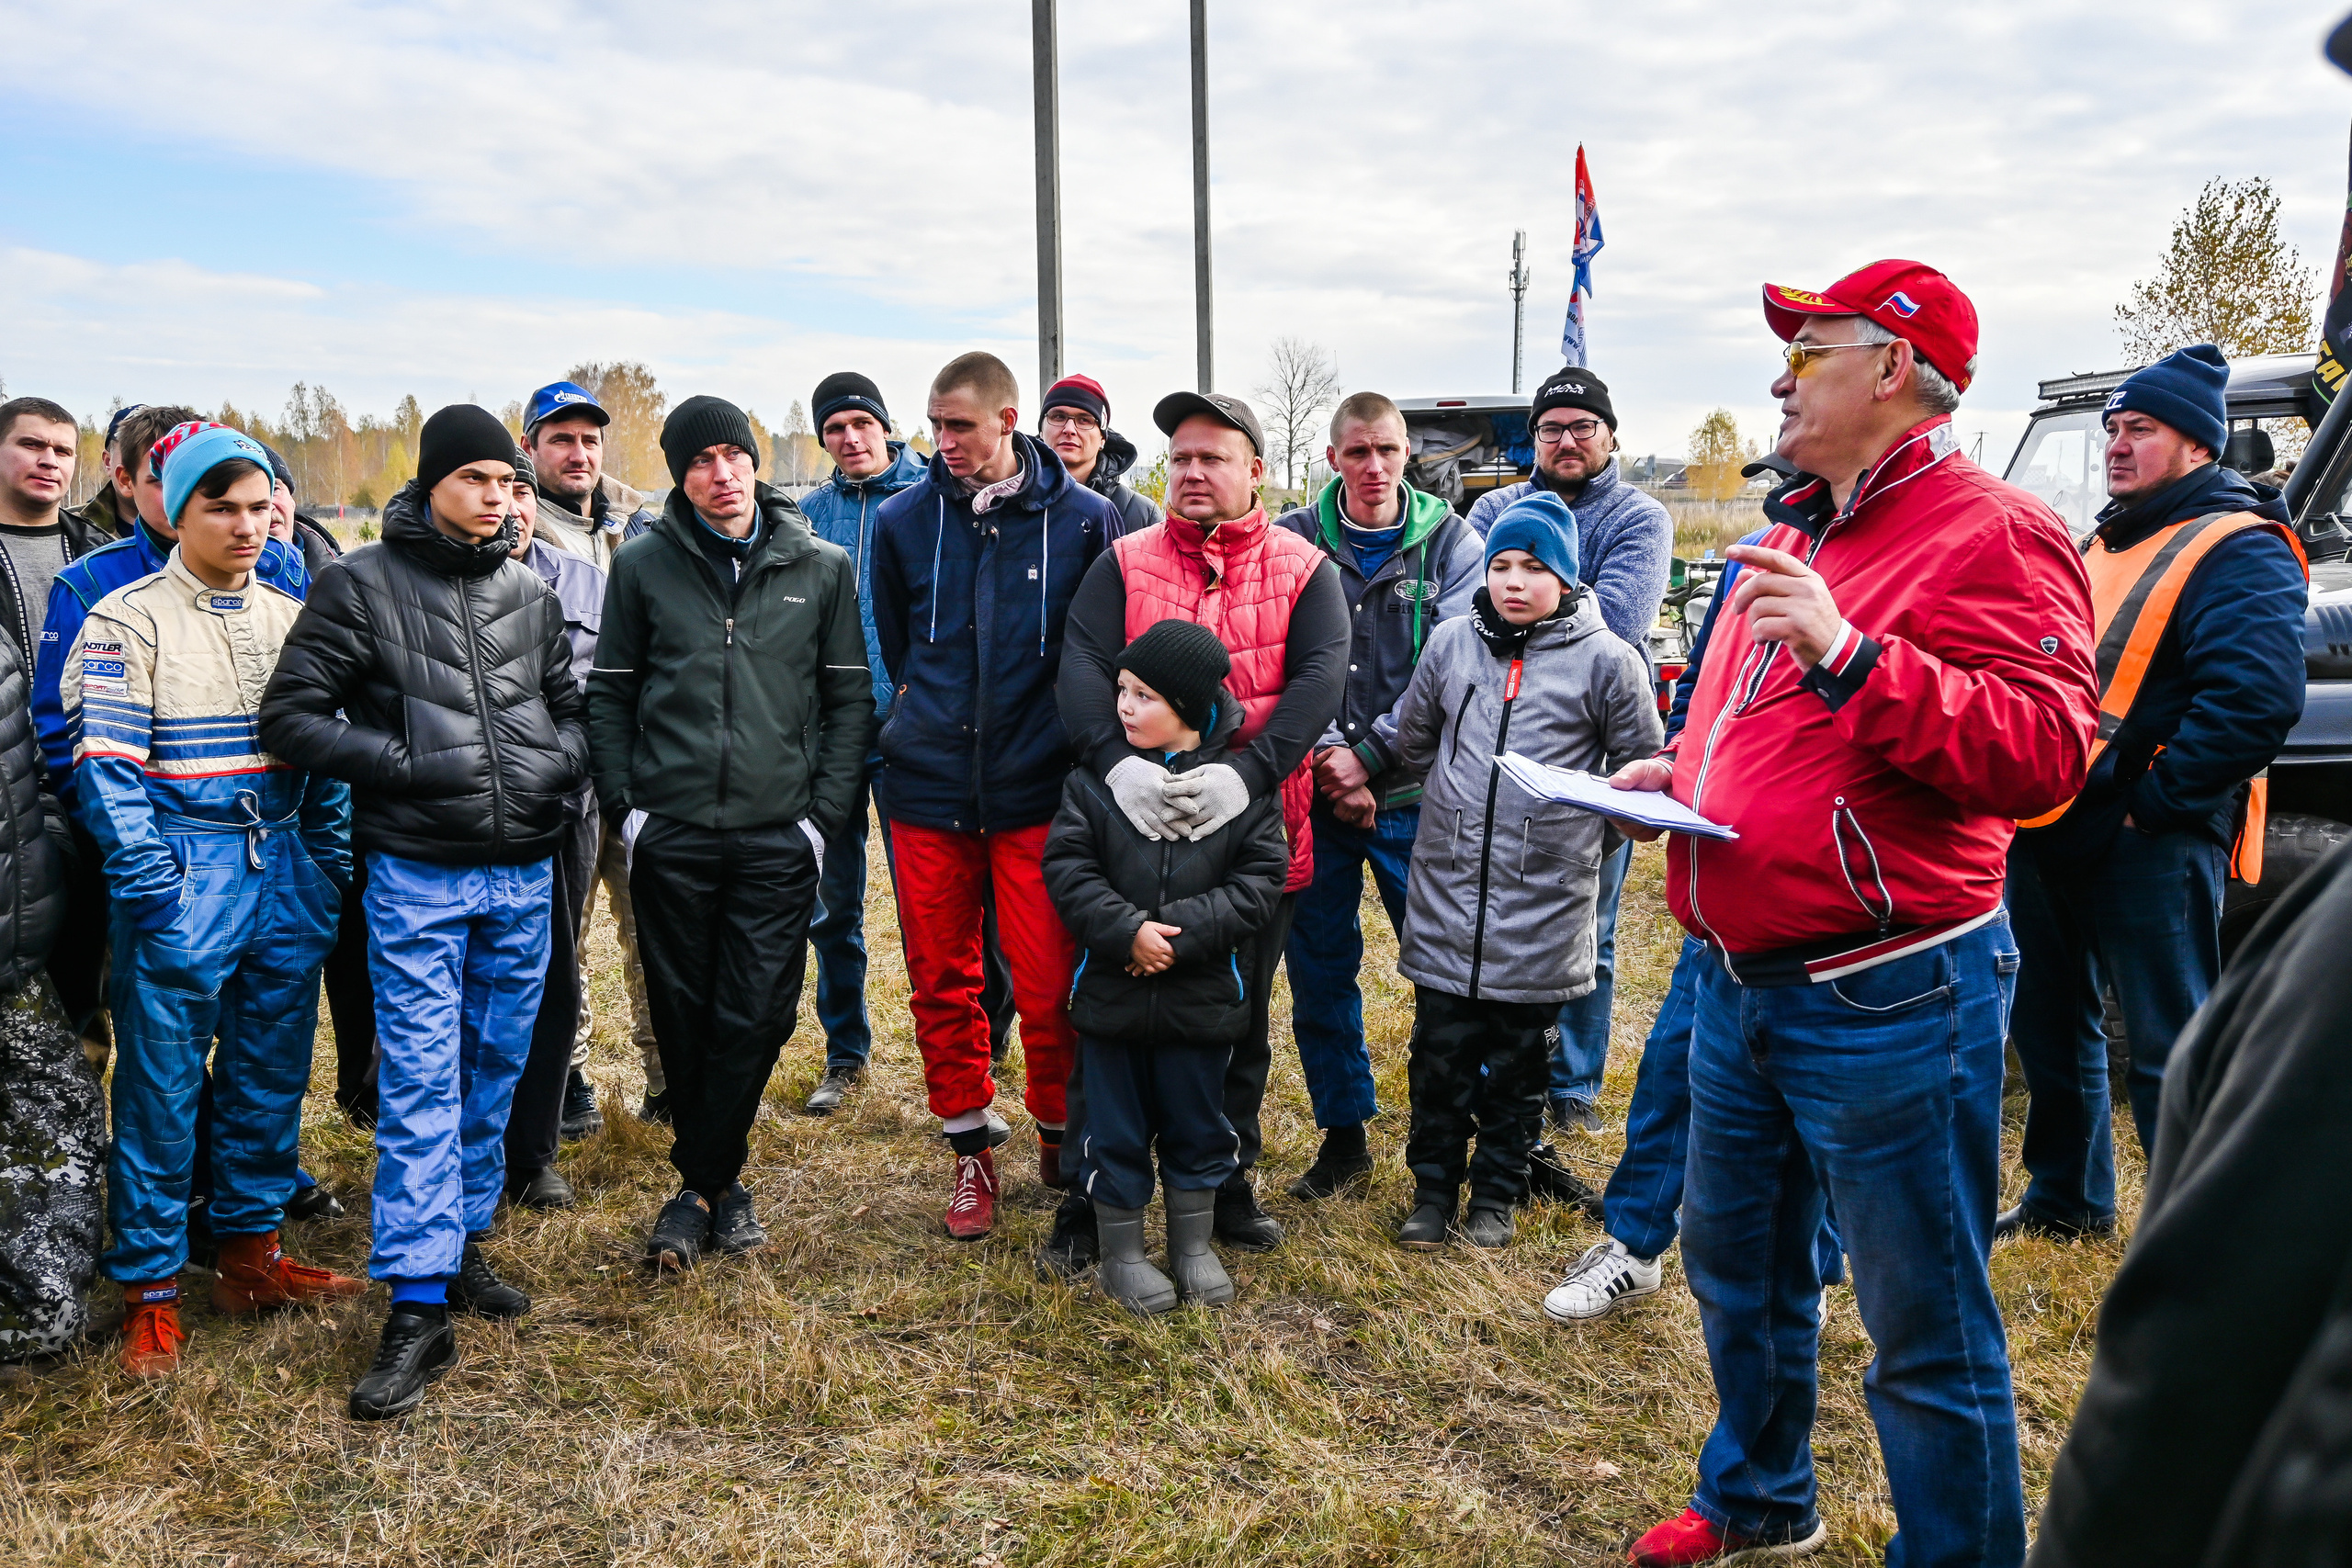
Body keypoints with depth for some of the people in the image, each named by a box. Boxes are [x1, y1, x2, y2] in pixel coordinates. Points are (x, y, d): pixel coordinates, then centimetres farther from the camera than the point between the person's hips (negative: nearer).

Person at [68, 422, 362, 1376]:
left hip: (286, 868, 5)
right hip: (181, 876, -5)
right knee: (161, 1083, 1)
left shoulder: (292, 619, 12)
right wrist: (151, 887, -15)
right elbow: (106, 764, -8)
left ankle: (250, 1250, 26)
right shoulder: (127, 621, -3)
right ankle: (149, 1289, 13)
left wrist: (330, 864, 6)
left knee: (272, 1069, 11)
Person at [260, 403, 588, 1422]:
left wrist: (559, 760, -2)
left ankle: (462, 1241, 30)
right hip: (417, 875, -4)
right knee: (419, 1082, -5)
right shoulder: (362, 585, -3)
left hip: (523, 874, 5)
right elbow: (291, 717, -5)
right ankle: (419, 1307, 0)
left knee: (495, 1068, 13)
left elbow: (572, 709, 19)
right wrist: (403, 763, -16)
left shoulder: (531, 594, 10)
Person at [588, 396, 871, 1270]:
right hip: (670, 834, 1)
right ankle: (720, 1181, 22)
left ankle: (701, 1182, 14)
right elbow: (611, 692, 10)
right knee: (682, 1014, 6)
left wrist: (826, 811, -2)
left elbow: (850, 698, 6)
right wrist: (622, 800, 0)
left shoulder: (824, 568, 5)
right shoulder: (644, 565, 5)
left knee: (756, 1016, -1)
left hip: (779, 837, 0)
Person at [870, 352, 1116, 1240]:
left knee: (1049, 987, -1)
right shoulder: (903, 519, 4)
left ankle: (1060, 1135, 24)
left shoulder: (1082, 518, -2)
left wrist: (1067, 739, 4)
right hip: (928, 791, 2)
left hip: (1038, 791, -2)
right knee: (941, 983, 9)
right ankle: (971, 1146, 27)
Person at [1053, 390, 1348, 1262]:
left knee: (1240, 1023, 15)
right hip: (1132, 829, 0)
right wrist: (1116, 761, -29)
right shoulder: (1125, 563, 4)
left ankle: (1228, 1184, 34)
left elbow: (1320, 677, -12)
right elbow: (1082, 666, -10)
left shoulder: (1303, 570, 2)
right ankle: (1090, 1198, 23)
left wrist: (1247, 773, -28)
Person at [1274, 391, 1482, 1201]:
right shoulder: (1293, 540, 3)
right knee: (1319, 970, 8)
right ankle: (1343, 1134, 24)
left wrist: (1367, 754, -14)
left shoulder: (1449, 541, 1)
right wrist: (1327, 756, -14)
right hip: (1314, 793, 2)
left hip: (1414, 794, -1)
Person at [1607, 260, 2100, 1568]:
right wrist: (1682, 772, 9)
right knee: (1738, 1265, 23)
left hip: (1886, 1003, -9)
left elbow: (2044, 755, -25)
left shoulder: (1987, 534, -13)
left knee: (1927, 1330, 4)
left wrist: (1852, 654, -32)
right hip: (1744, 981, 10)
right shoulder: (1799, 532, 16)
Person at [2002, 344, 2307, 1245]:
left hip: (2147, 848, -9)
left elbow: (2260, 698, -25)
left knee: (2171, 1058, -2)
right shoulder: (2105, 542, 17)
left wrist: (2156, 799, -20)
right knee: (2050, 1026, 19)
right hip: (2051, 829, 9)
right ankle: (2067, 1201, 36)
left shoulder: (2238, 549, -10)